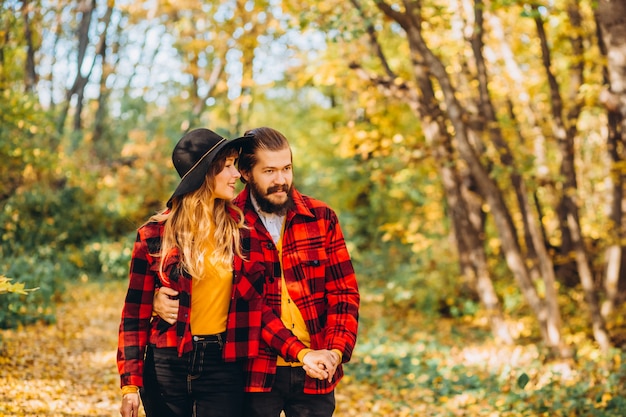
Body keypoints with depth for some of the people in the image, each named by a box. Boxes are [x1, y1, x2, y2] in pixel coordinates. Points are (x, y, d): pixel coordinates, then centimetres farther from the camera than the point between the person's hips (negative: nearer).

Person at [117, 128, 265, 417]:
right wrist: (130, 383, -3)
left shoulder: (243, 229, 1)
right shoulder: (156, 234, -3)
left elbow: (255, 297, 8)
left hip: (223, 364, 1)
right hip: (167, 364, -1)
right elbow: (135, 312, 0)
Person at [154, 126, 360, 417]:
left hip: (315, 375, 2)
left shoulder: (321, 218, 3)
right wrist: (301, 353, -19)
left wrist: (335, 351, -14)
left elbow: (343, 292, 2)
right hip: (257, 373, -2)